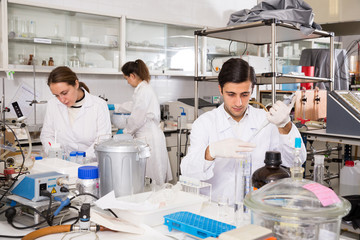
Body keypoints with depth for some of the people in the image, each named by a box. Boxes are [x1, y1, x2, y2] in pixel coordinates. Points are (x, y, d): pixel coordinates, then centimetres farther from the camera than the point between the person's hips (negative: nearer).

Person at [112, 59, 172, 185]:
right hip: (147, 136, 10)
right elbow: (133, 105, 33)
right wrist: (114, 107, 41)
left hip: (150, 139, -10)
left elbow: (137, 118, -16)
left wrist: (125, 131, 1)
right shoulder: (143, 88, 14)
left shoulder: (144, 90, -17)